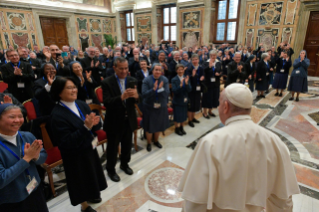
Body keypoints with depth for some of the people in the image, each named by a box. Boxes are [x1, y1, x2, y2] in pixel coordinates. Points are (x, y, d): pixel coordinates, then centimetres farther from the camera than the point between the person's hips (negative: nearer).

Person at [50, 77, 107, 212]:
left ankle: (91, 195, 53)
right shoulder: (57, 115, -22)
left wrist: (95, 123, -22)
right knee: (81, 179, 15)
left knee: (91, 176, 25)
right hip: (76, 155, -6)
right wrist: (85, 127, -34)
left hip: (90, 149, 6)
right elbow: (67, 142, -26)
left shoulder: (82, 105, -4)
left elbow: (96, 127, 1)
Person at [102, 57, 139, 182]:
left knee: (127, 145, 21)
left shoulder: (132, 81, -1)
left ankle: (124, 164, 46)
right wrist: (121, 97, -40)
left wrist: (136, 96, -31)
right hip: (114, 121, -4)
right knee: (112, 147, 13)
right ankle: (110, 169, 36)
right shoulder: (107, 82, -13)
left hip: (129, 119, 4)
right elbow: (106, 102, -23)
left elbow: (136, 101, -6)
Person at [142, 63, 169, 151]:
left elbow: (167, 93, -12)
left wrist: (161, 88, -30)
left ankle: (156, 141, 42)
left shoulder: (165, 80, -7)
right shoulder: (146, 80, -13)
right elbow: (144, 94, -21)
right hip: (149, 107, -2)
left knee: (159, 125, 17)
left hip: (161, 107, 3)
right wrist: (154, 89, -33)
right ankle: (149, 143, 32)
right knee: (149, 126, 7)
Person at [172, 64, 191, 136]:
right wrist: (180, 85, -35)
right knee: (177, 116, 7)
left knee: (183, 115, 17)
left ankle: (181, 128, 36)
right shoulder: (174, 80, -14)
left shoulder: (186, 78, -3)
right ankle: (177, 128, 28)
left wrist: (186, 83, -27)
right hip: (177, 100, -4)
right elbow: (174, 91, -21)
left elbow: (189, 90, -10)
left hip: (184, 100, 4)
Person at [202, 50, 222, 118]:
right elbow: (204, 71, -23)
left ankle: (210, 111, 29)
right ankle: (205, 112, 17)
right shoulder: (206, 63, -7)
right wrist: (209, 66, -39)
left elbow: (221, 72, 7)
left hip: (216, 83, 5)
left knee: (214, 97, 12)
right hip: (208, 83, -4)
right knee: (207, 97, 2)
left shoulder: (219, 63, 5)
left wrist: (219, 74, -16)